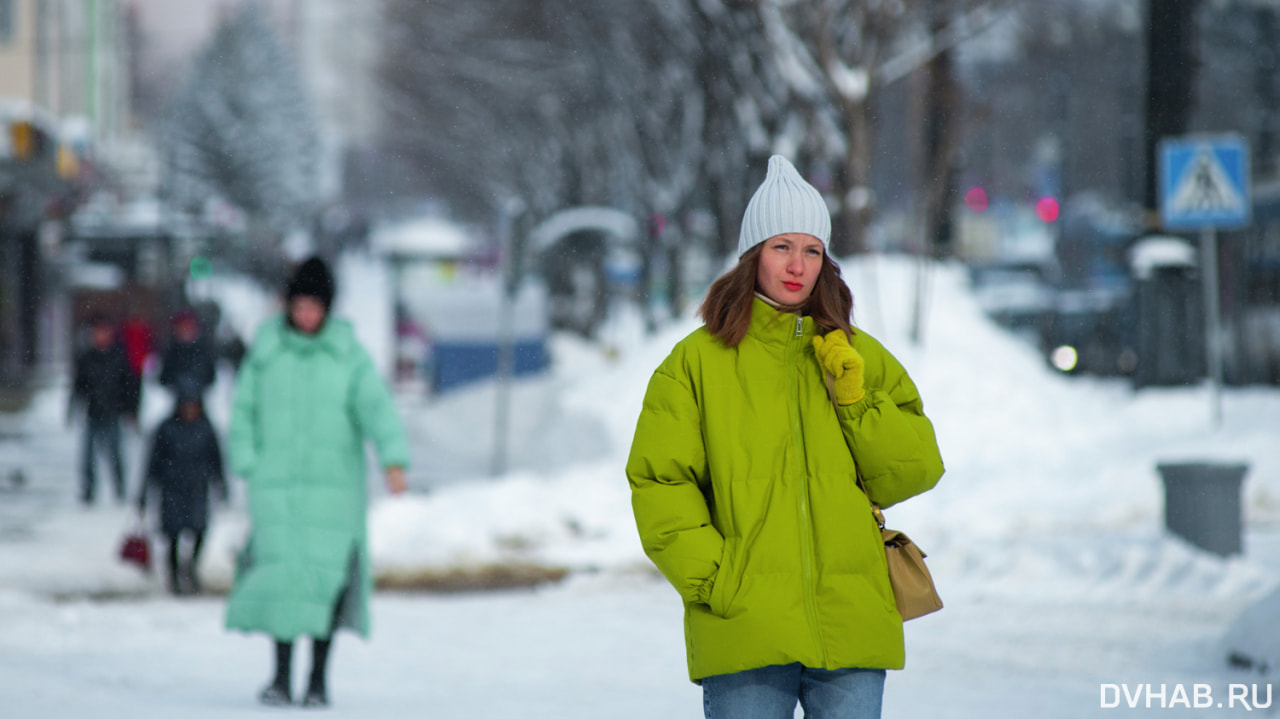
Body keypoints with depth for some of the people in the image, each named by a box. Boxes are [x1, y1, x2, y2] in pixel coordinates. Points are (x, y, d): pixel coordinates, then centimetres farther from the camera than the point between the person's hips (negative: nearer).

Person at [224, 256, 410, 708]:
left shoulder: (349, 355, 0)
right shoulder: (265, 353, 4)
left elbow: (377, 408, -10)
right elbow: (243, 412, 9)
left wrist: (394, 460, -25)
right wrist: (248, 468, -2)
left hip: (335, 484, 0)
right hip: (277, 484, 0)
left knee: (327, 577, -3)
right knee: (282, 572, -7)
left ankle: (319, 679, 7)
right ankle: (281, 677, 3)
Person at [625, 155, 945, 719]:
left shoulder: (861, 358, 13)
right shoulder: (698, 361, 5)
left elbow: (914, 472, 8)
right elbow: (659, 484, 0)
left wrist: (856, 401, -4)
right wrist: (712, 580, -10)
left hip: (851, 624, 2)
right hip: (744, 630, -2)